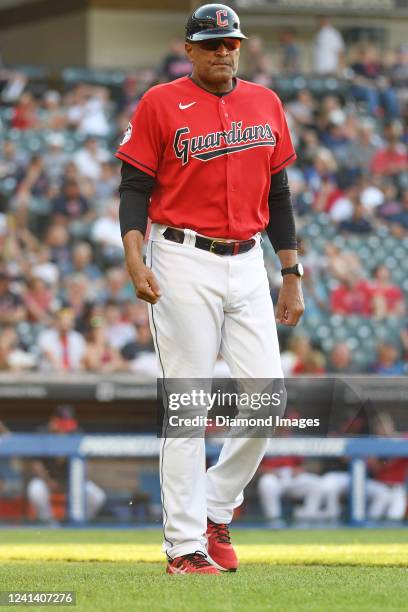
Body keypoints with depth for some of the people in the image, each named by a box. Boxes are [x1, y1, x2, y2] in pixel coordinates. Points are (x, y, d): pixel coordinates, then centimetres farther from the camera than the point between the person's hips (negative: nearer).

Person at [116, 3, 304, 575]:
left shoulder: (266, 103, 12)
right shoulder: (161, 104, -3)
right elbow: (135, 186, -6)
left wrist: (292, 276, 15)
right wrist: (134, 258, -22)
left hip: (248, 266, 5)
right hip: (184, 265, -5)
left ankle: (216, 508, 19)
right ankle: (185, 545, 0)